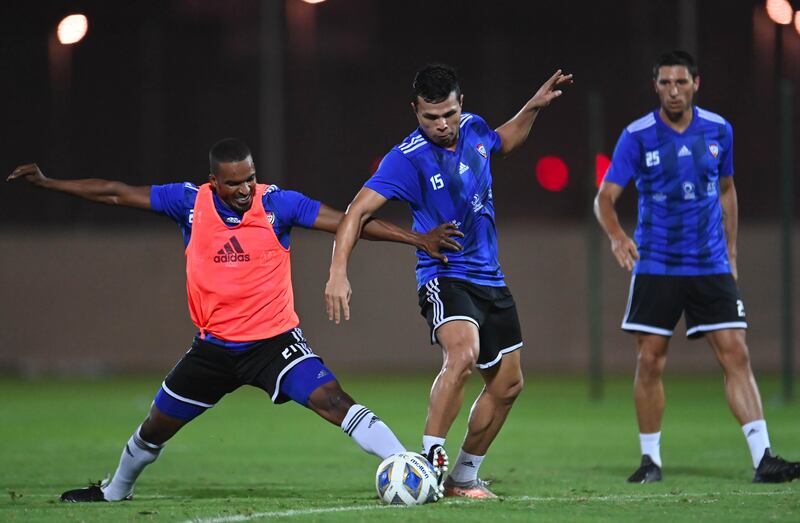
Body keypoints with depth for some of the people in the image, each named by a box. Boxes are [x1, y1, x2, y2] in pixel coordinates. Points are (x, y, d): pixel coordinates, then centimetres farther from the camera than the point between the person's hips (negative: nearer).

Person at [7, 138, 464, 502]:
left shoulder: (277, 203, -13)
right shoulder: (190, 202, -8)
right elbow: (115, 194, -2)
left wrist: (416, 238, -25)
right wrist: (47, 183, -3)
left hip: (274, 340, -3)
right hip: (215, 347, 3)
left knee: (334, 402, -23)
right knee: (156, 427, 16)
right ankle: (115, 491, 43)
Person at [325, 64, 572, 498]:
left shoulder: (474, 129, 1)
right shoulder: (408, 158, -18)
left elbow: (501, 143, 28)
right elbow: (358, 211, -23)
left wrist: (533, 107, 15)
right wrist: (338, 274, -34)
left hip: (490, 279, 7)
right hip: (444, 278, -7)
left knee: (507, 383, 11)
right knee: (462, 353, -34)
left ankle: (463, 477, 24)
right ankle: (429, 461, -32)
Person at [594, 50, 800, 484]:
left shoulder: (718, 131, 3)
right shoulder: (637, 136, -6)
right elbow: (605, 197, -7)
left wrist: (730, 253, 15)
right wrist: (617, 235, -27)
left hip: (711, 266, 2)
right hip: (656, 267, -2)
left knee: (736, 355, -7)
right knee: (650, 362, -1)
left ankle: (763, 458, -10)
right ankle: (650, 459, 13)